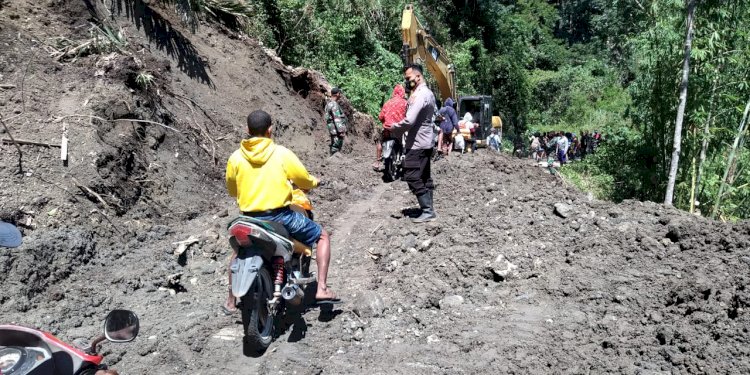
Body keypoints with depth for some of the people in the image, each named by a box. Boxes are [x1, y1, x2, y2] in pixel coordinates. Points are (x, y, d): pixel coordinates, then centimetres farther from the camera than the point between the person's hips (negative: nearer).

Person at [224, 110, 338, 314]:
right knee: (322, 235, 16)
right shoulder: (281, 153, -8)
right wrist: (315, 182, 21)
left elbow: (232, 191, 12)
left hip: (250, 219, 4)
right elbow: (305, 181, -3)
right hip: (280, 216, -3)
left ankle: (231, 300, 35)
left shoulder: (235, 157, 0)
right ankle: (322, 289, 5)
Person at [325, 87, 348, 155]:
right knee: (336, 148, -9)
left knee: (334, 147, 14)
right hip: (337, 131, -10)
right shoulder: (334, 105, -16)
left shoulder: (329, 104, 16)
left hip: (333, 131, 10)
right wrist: (341, 131, -22)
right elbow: (337, 119, -21)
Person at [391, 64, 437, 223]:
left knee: (413, 178, -7)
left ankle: (428, 211, -5)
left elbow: (409, 120, -27)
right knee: (424, 177, 13)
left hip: (417, 144, -10)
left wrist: (394, 128, -12)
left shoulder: (420, 95, -19)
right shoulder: (428, 93, 13)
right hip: (425, 142, 10)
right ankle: (428, 209, 18)